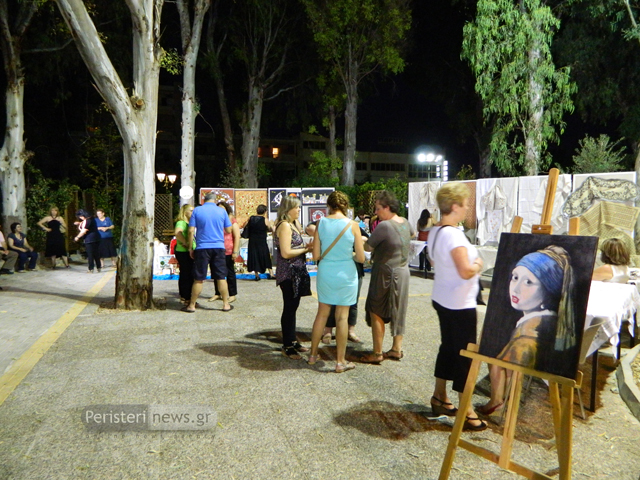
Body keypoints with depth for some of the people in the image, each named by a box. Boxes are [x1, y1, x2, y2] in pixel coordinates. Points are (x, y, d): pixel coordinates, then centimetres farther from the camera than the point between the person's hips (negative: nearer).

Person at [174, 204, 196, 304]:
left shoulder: (189, 223, 18)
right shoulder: (181, 222, -13)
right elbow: (177, 232, -34)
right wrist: (186, 243, -25)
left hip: (189, 252, 10)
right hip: (183, 252, -10)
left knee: (185, 275, 15)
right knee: (187, 275, -6)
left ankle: (184, 297, 23)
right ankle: (186, 298, 0)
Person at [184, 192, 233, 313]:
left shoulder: (197, 211, 0)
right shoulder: (222, 211, 3)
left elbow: (191, 231, -4)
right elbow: (228, 230, 8)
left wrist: (190, 248, 3)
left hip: (202, 248, -1)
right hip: (219, 247, 1)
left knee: (198, 279, 4)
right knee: (221, 277, 7)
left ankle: (192, 306, 12)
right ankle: (226, 304, 13)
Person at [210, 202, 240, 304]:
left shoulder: (232, 220, -2)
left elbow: (237, 237, -6)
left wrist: (235, 251, -12)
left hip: (228, 252, -5)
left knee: (230, 273, 3)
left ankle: (232, 295, 12)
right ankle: (217, 294, 21)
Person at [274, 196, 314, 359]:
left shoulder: (292, 225, 15)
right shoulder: (285, 225, -15)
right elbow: (286, 253, -22)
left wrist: (306, 246, -1)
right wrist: (306, 249, -13)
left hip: (296, 272, 10)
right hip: (288, 273, -10)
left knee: (293, 307, 16)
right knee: (289, 308, -2)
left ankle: (292, 341, 27)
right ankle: (287, 346, 8)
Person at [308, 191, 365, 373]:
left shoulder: (321, 223, -4)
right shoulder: (352, 225, -9)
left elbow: (316, 255, -4)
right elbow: (361, 258, -7)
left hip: (325, 272, 2)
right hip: (346, 274, -2)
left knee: (322, 313, 17)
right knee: (342, 317, 6)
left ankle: (313, 355, 28)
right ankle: (340, 362, 15)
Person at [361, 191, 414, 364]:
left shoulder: (384, 225, -21)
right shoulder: (405, 223, 5)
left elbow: (368, 247, -17)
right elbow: (412, 234, 27)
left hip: (386, 273, -8)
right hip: (403, 271, 8)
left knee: (376, 312, 2)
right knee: (398, 311, 16)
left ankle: (377, 353, 6)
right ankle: (397, 349, 25)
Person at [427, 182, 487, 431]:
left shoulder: (435, 231, 7)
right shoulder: (453, 234, -23)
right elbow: (466, 271, -30)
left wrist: (472, 264, 16)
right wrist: (478, 265, -9)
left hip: (442, 299, 10)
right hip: (459, 304, -10)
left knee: (448, 346, 19)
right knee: (465, 354, 1)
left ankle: (439, 398, 32)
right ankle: (466, 410, 11)